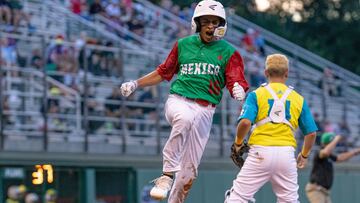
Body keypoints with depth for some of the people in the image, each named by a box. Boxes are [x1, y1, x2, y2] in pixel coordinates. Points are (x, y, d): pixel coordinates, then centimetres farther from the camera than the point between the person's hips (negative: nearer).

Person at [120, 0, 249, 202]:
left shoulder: (229, 52, 6)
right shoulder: (183, 44, 12)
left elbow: (236, 82, -4)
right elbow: (164, 72, 21)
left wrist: (238, 90, -28)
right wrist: (136, 84, 12)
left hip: (205, 110, 1)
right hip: (178, 102, 0)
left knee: (189, 170, 0)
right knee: (185, 118, -38)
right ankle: (168, 174, -31)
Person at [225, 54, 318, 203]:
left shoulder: (256, 94, 6)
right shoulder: (298, 98, 13)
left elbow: (245, 122, -10)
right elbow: (311, 133, 11)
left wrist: (238, 143, 8)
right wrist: (304, 155, 28)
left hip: (260, 152, -2)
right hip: (287, 153, 2)